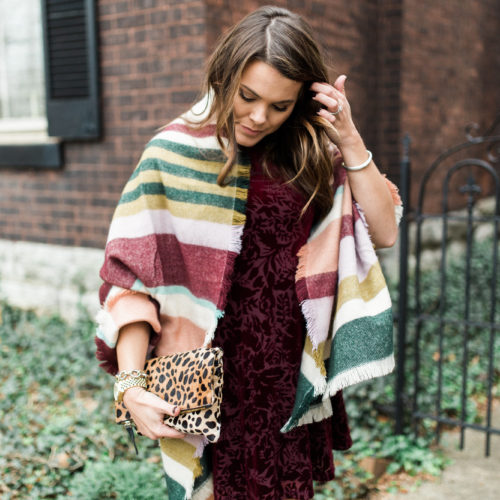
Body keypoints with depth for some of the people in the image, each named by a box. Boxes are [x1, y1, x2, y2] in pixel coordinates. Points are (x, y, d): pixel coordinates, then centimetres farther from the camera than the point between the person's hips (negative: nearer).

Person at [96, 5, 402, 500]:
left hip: (293, 373, 4)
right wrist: (131, 383, -21)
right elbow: (131, 273, -12)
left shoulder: (310, 152, 3)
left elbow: (383, 232, 1)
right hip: (218, 379, -3)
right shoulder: (178, 151, -9)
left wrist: (349, 141, -9)